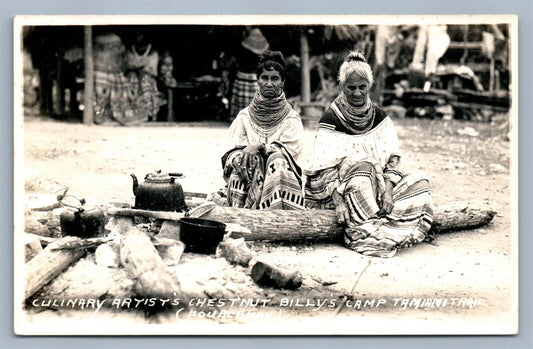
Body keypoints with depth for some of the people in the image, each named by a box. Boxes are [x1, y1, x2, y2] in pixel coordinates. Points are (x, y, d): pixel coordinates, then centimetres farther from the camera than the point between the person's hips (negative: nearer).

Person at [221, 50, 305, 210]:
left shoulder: (291, 118, 11)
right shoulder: (244, 116, 15)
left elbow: (291, 150, -4)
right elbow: (231, 152, 6)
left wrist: (261, 147, -20)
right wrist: (241, 156, -20)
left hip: (280, 173, -1)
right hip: (249, 177, 1)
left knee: (277, 160, -31)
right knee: (243, 161, -29)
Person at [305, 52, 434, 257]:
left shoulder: (379, 117, 8)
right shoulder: (331, 120, -6)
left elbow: (393, 158, 2)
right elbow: (325, 169, -13)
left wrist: (388, 190, -16)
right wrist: (338, 200, -27)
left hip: (377, 185, 5)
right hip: (340, 188, -5)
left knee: (418, 186, -14)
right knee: (362, 166, -35)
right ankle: (362, 234, -34)